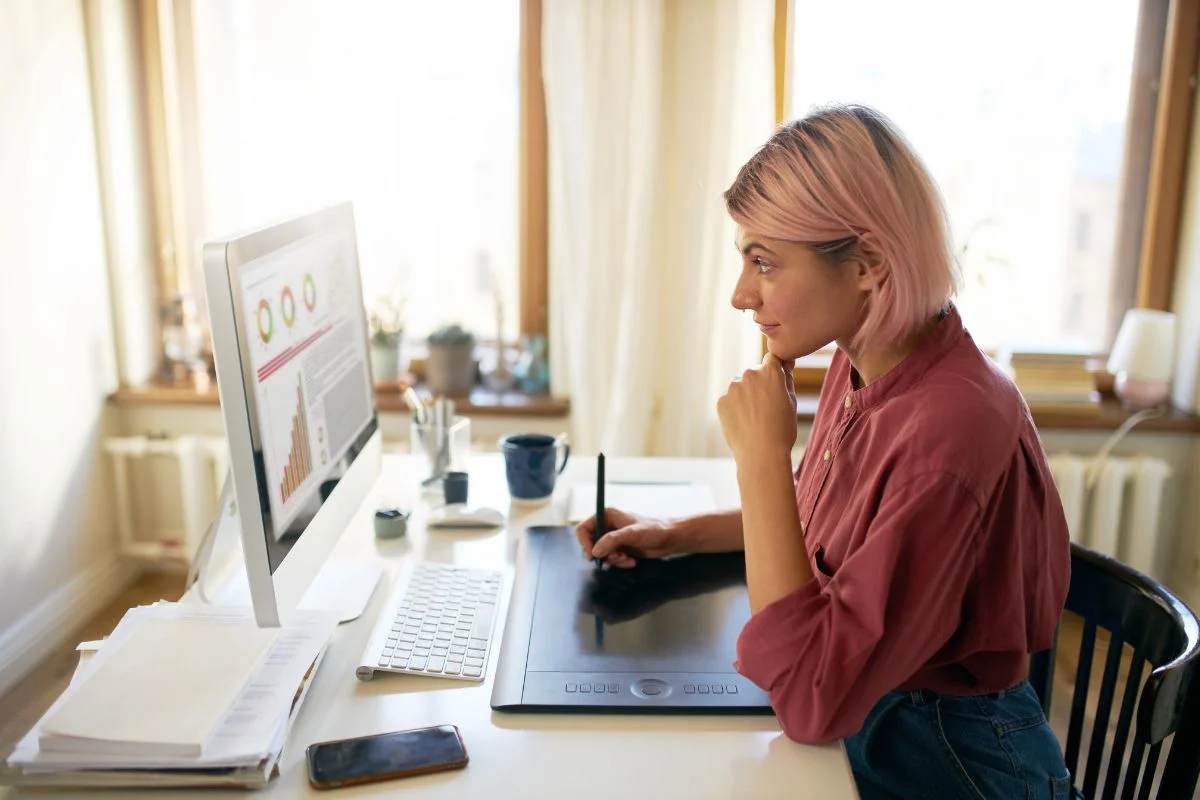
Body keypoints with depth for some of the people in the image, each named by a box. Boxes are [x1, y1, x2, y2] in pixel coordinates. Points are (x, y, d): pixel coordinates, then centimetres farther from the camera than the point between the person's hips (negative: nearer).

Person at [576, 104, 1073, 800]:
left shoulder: (950, 424, -30)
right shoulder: (861, 365, -4)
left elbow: (811, 698, -30)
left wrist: (761, 453, -28)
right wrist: (677, 534, 2)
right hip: (856, 718, 7)